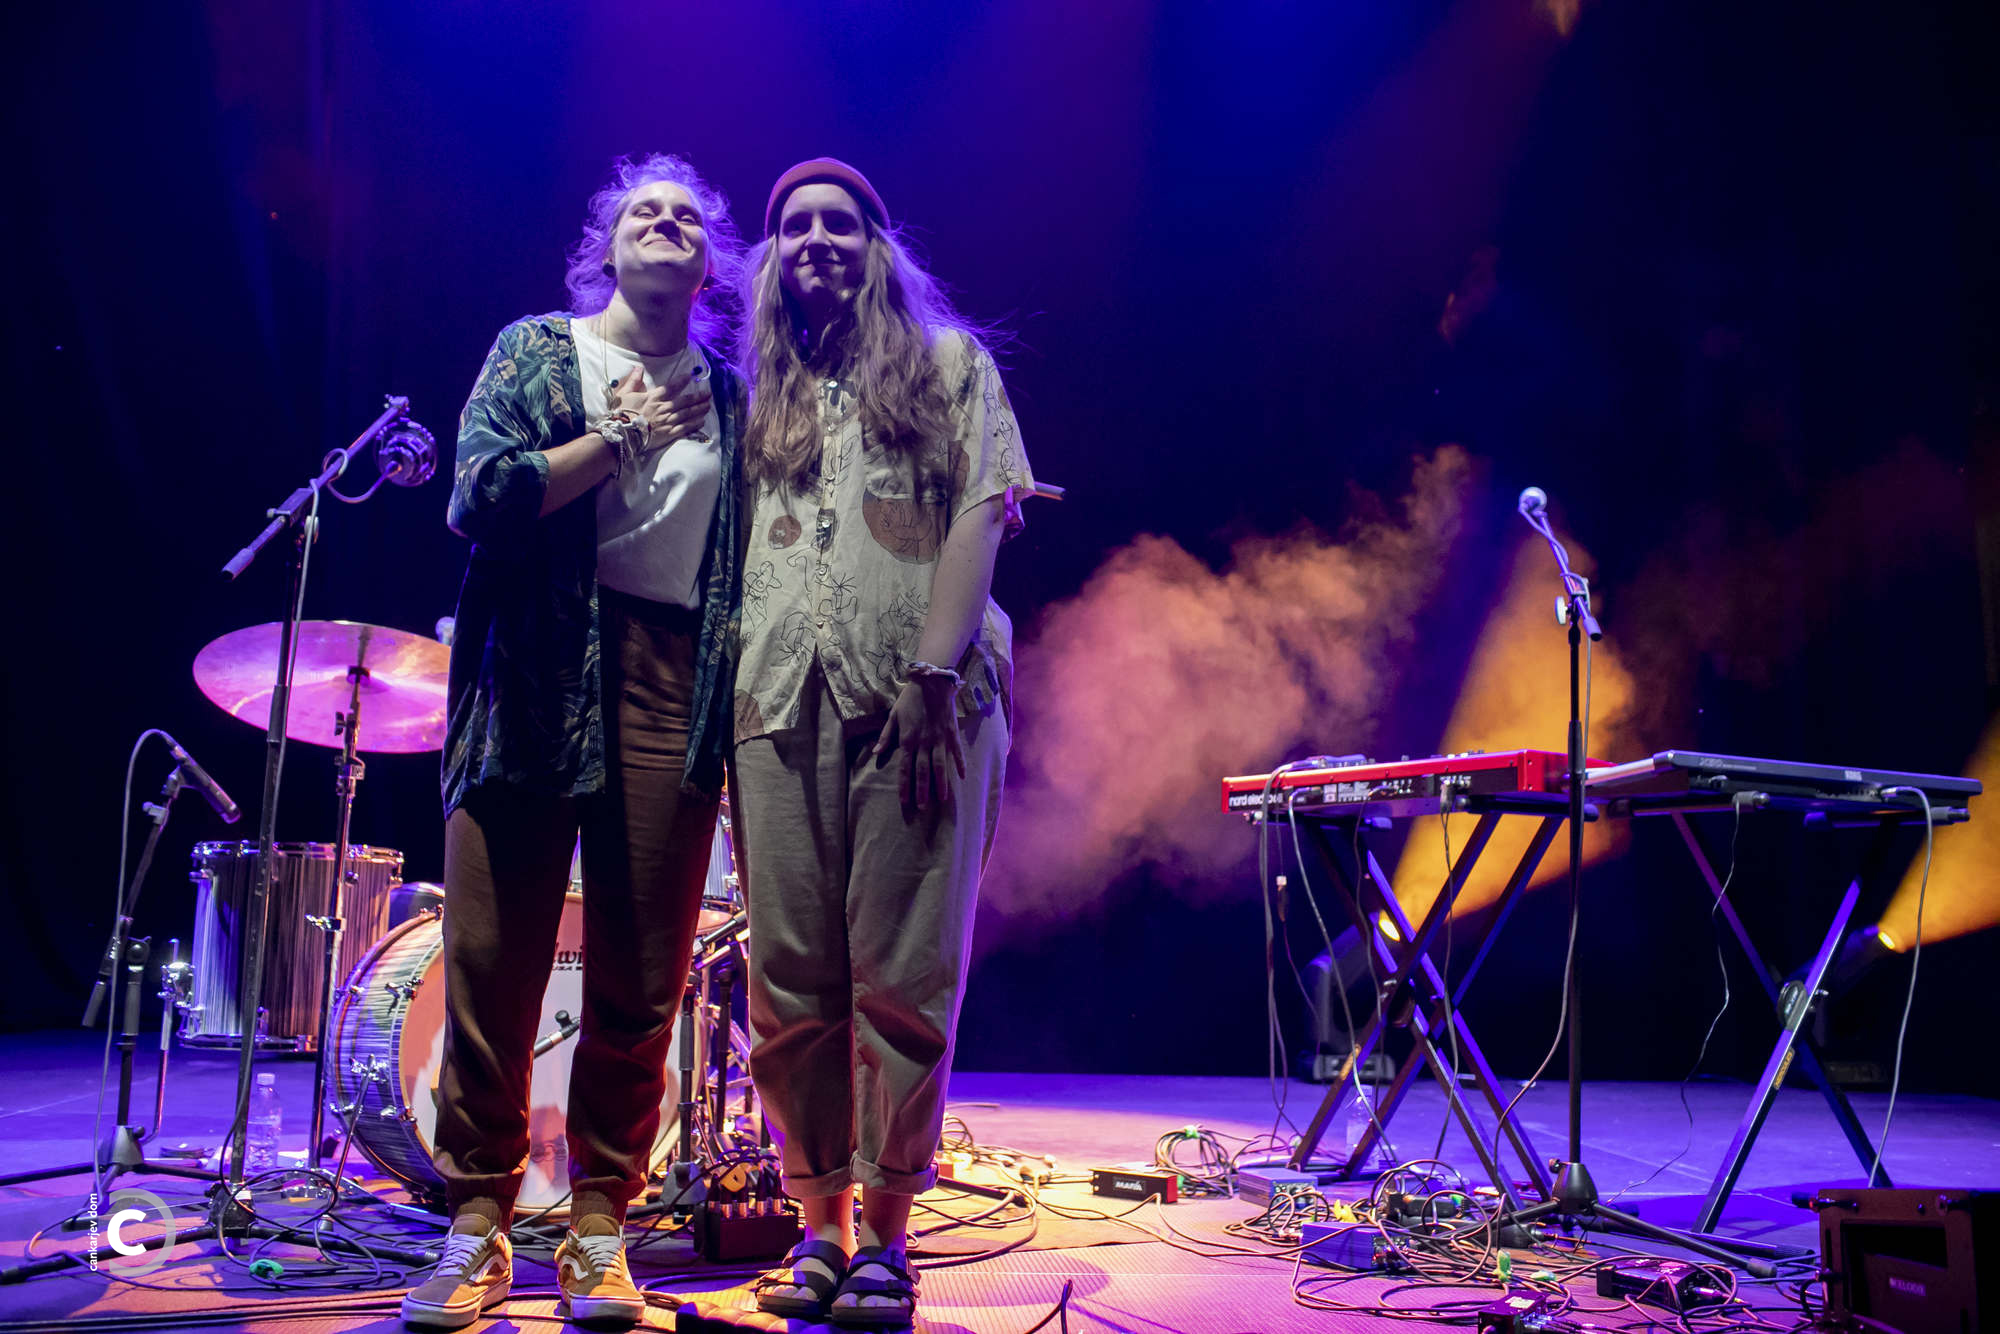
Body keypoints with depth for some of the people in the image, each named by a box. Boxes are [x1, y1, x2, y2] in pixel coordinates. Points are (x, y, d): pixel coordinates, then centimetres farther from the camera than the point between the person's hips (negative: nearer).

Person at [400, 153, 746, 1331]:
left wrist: (744, 703, 5)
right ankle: (478, 1226, 13)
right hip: (537, 681, -1)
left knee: (641, 982, 1)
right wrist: (620, 438, -6)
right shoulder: (535, 350, 12)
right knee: (492, 961, -2)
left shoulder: (727, 396, 18)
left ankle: (600, 1231, 14)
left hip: (674, 692, 2)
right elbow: (480, 497, -3)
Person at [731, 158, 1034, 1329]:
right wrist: (728, 704, 6)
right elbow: (735, 551, 19)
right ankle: (819, 1226, 15)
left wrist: (933, 676, -12)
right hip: (783, 703, 4)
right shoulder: (763, 396, 23)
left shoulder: (948, 363, 13)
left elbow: (980, 516, 0)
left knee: (903, 981, -3)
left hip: (919, 701, -3)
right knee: (789, 985, 2)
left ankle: (885, 1239, 8)